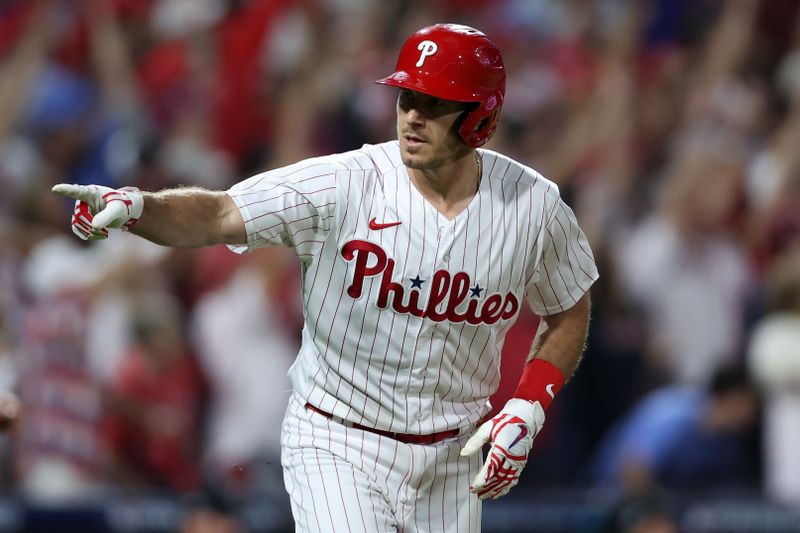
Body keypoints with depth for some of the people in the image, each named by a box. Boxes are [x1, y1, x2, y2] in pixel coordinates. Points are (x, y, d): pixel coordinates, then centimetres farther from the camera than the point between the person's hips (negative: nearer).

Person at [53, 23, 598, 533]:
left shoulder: (533, 208, -7)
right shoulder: (343, 186, -17)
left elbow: (570, 314, 10)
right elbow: (218, 214, -27)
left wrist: (526, 411, -4)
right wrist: (134, 205, -46)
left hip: (449, 459, 4)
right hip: (337, 446, -4)